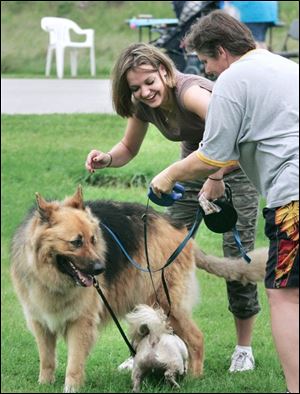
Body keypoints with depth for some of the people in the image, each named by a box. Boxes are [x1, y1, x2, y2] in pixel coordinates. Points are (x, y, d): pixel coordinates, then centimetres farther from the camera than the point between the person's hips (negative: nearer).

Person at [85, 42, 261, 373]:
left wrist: (217, 178, -48)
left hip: (236, 164, -6)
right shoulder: (143, 107, -12)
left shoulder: (190, 91, -34)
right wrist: (107, 159, -16)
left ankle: (244, 349, 4)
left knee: (237, 254, -9)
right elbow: (129, 149, 5)